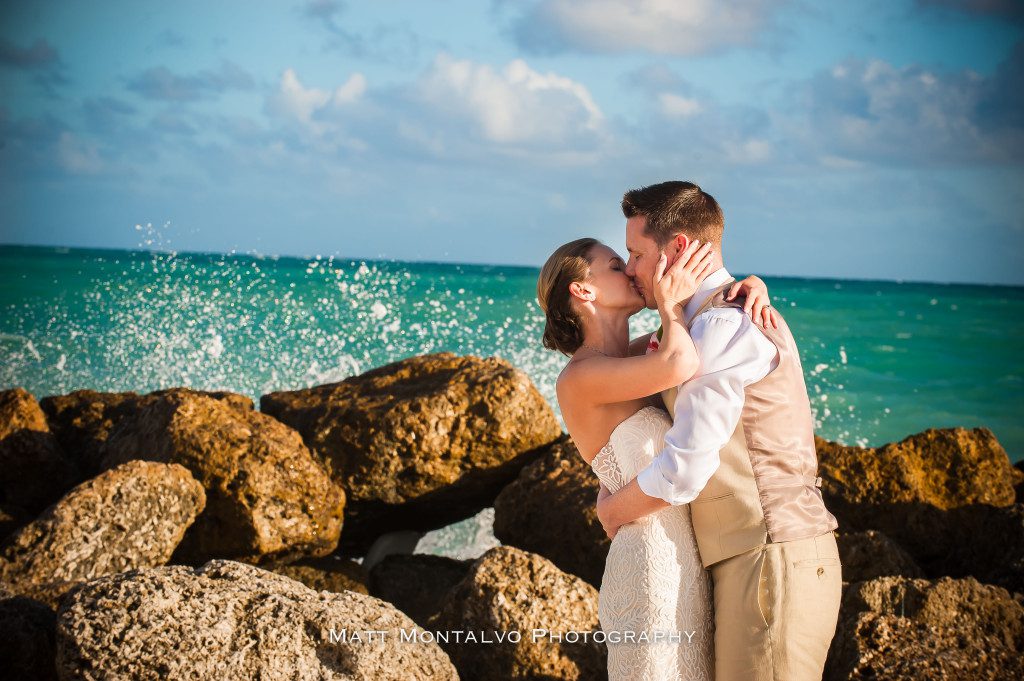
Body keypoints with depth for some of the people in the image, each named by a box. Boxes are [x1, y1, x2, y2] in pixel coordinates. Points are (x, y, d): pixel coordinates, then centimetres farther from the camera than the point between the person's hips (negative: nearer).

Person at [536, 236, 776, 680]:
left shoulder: (643, 354, 14)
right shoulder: (580, 378, -12)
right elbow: (681, 366, -30)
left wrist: (752, 285, 0)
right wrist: (669, 304, -10)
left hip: (686, 565, 9)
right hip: (653, 570, -9)